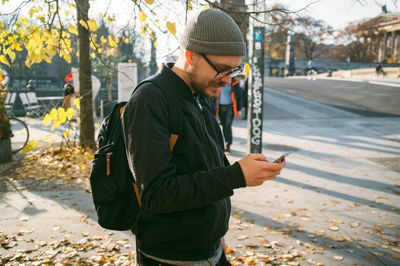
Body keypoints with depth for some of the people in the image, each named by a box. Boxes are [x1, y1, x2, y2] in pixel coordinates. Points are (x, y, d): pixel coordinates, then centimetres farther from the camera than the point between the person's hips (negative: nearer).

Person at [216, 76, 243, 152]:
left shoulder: (234, 83, -2)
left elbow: (239, 96, 5)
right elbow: (215, 95, 9)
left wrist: (239, 109, 3)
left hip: (230, 107, -3)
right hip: (221, 107, 3)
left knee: (228, 126, -12)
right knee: (224, 126, 10)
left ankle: (228, 145, -5)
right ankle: (227, 143, 25)